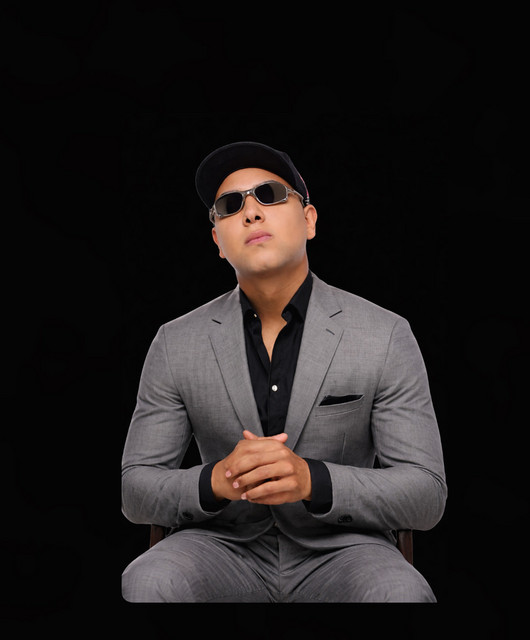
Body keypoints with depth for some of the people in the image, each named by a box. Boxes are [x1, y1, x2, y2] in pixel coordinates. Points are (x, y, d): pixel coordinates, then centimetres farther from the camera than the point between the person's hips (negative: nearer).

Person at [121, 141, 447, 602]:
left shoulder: (386, 337, -7)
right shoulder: (176, 344, -3)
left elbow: (427, 496, -8)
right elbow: (136, 491, -1)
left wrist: (311, 480, -26)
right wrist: (215, 481, -23)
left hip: (341, 549, 0)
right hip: (225, 545, 1)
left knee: (401, 595, -32)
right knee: (148, 582, -30)